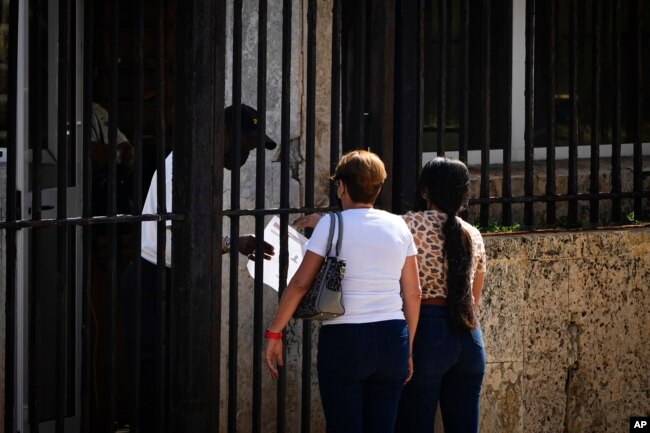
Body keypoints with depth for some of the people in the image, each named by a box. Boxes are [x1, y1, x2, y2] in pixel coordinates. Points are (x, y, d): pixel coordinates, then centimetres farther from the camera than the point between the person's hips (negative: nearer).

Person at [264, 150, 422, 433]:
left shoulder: (332, 225, -4)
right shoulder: (398, 226, 7)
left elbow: (300, 284, -8)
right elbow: (412, 294, 9)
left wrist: (274, 334, -2)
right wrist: (408, 349, 17)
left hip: (343, 339, -4)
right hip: (392, 338, 4)